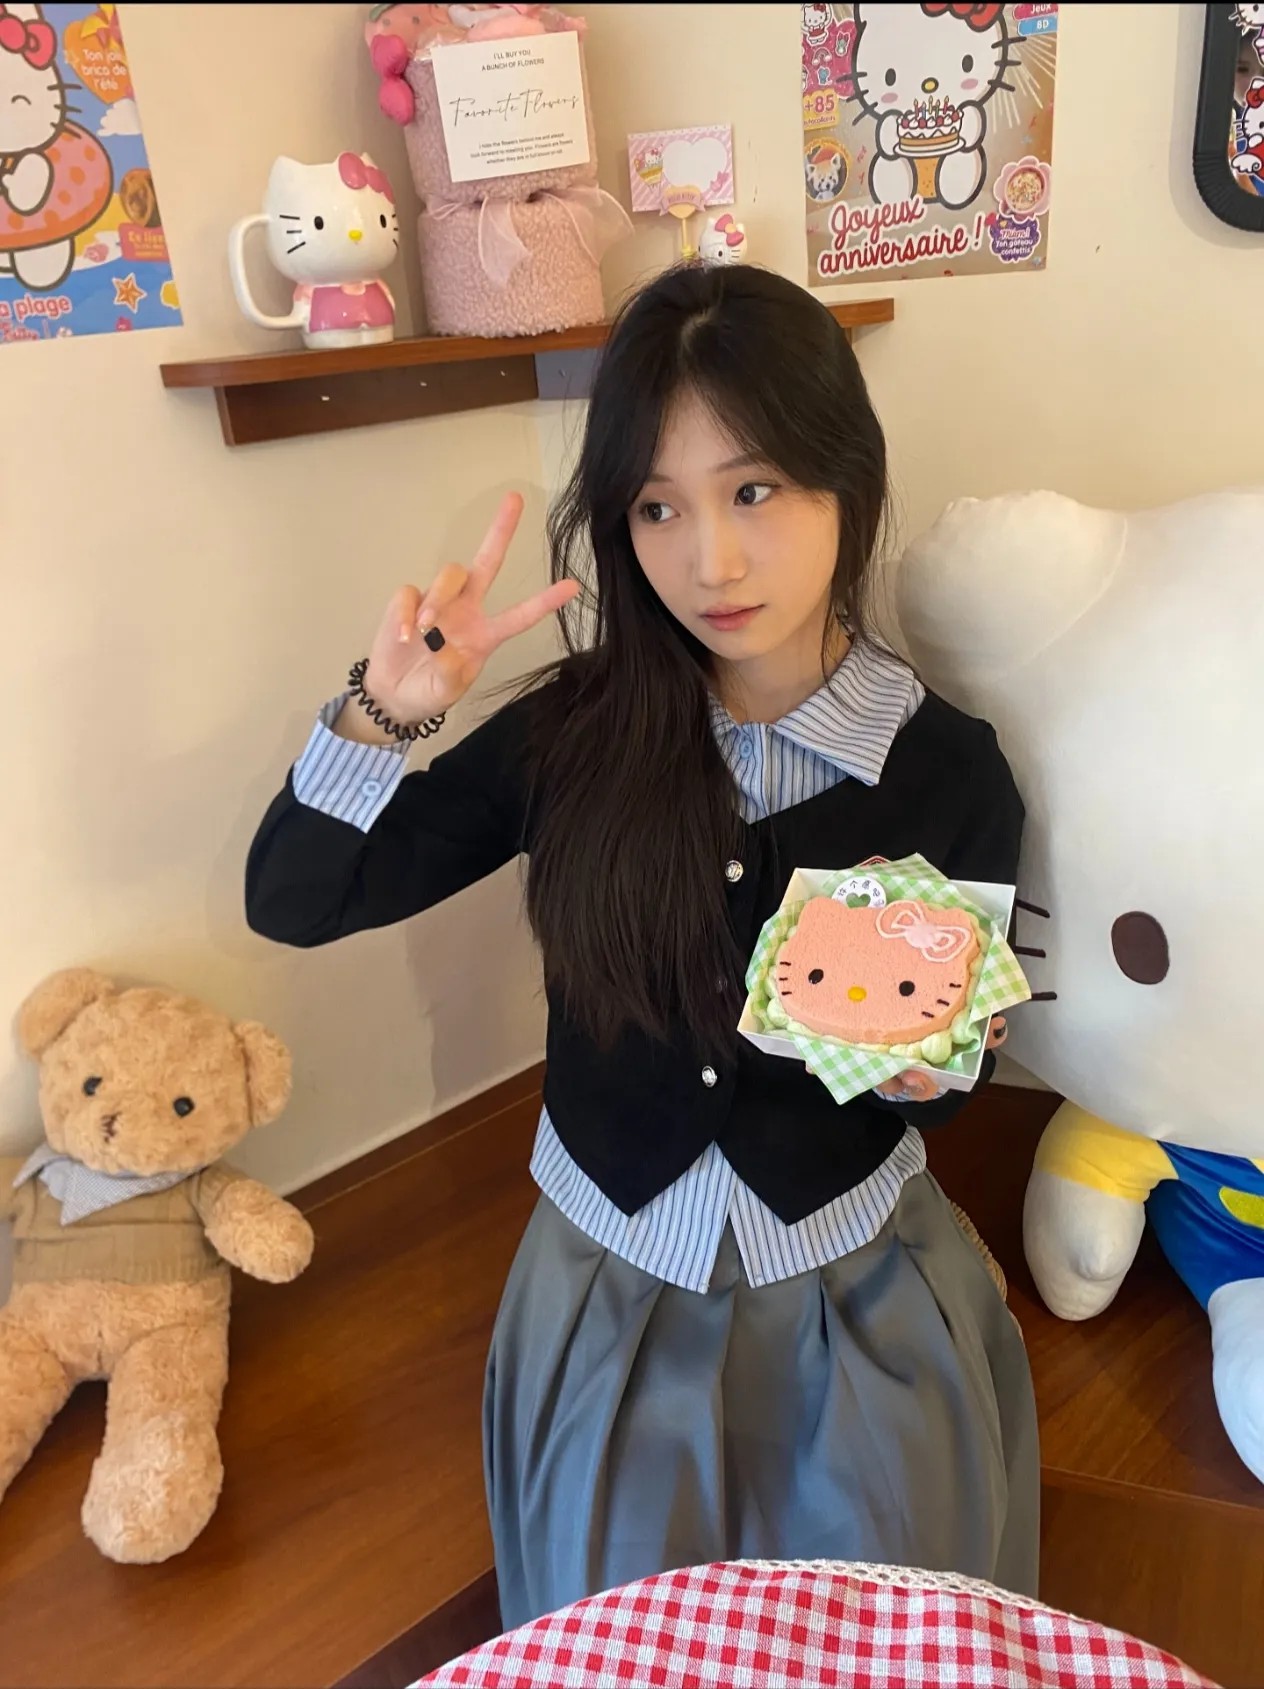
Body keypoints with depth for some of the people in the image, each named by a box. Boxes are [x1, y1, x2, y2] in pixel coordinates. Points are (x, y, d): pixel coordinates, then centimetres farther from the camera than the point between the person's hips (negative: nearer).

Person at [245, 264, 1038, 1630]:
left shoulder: (948, 771, -15)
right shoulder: (579, 726, -14)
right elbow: (292, 900, -12)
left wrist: (928, 1063, -25)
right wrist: (389, 708, -26)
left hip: (852, 1298, 0)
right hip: (610, 1292, 1)